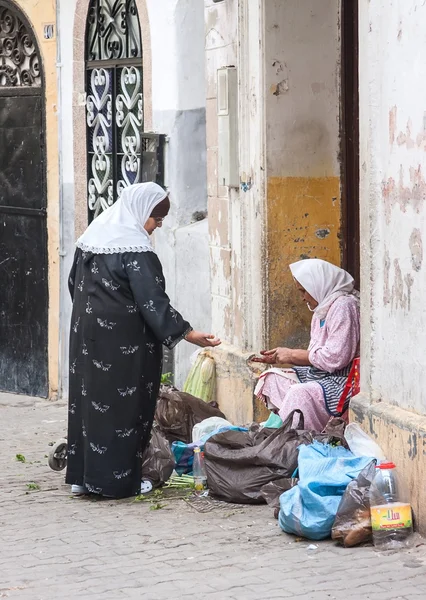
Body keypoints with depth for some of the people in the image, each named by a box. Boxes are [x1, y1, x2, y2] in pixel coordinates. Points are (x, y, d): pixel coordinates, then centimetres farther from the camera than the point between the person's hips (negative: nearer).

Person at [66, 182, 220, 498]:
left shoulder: (92, 236, 9)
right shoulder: (135, 249, -17)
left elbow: (74, 283, 17)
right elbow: (152, 300, -21)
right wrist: (188, 334, -17)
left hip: (86, 333, 8)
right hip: (123, 339, -8)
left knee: (88, 397, 11)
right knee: (122, 404, -2)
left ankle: (82, 475, 15)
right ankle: (117, 480, 1)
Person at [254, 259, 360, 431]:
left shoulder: (343, 306, -16)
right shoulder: (324, 308, 17)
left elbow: (335, 358, -23)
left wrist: (293, 355, -12)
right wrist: (280, 357, 7)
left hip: (341, 379, -11)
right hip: (319, 374, 11)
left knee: (301, 393, -32)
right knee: (272, 377, 7)